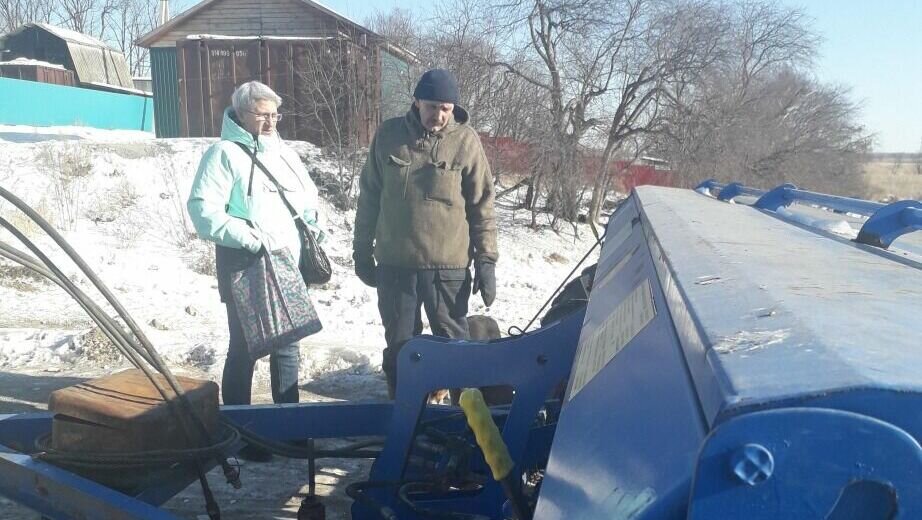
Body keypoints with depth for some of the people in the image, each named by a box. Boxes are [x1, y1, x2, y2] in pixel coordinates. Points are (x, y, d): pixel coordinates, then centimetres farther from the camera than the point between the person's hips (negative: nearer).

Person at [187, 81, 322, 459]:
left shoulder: (284, 153, 15)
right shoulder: (225, 154, -7)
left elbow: (308, 197, 25)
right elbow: (203, 209, -17)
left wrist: (311, 228, 8)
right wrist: (249, 239, -23)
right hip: (244, 267, -7)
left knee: (287, 346, 13)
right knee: (245, 347, 0)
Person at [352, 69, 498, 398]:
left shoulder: (466, 140, -4)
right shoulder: (388, 135, 1)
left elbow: (482, 205, 0)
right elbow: (369, 196, 9)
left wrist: (486, 260, -3)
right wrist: (362, 249, 11)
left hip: (449, 264, -2)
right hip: (394, 262, 2)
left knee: (453, 343, 7)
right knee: (399, 343, 12)